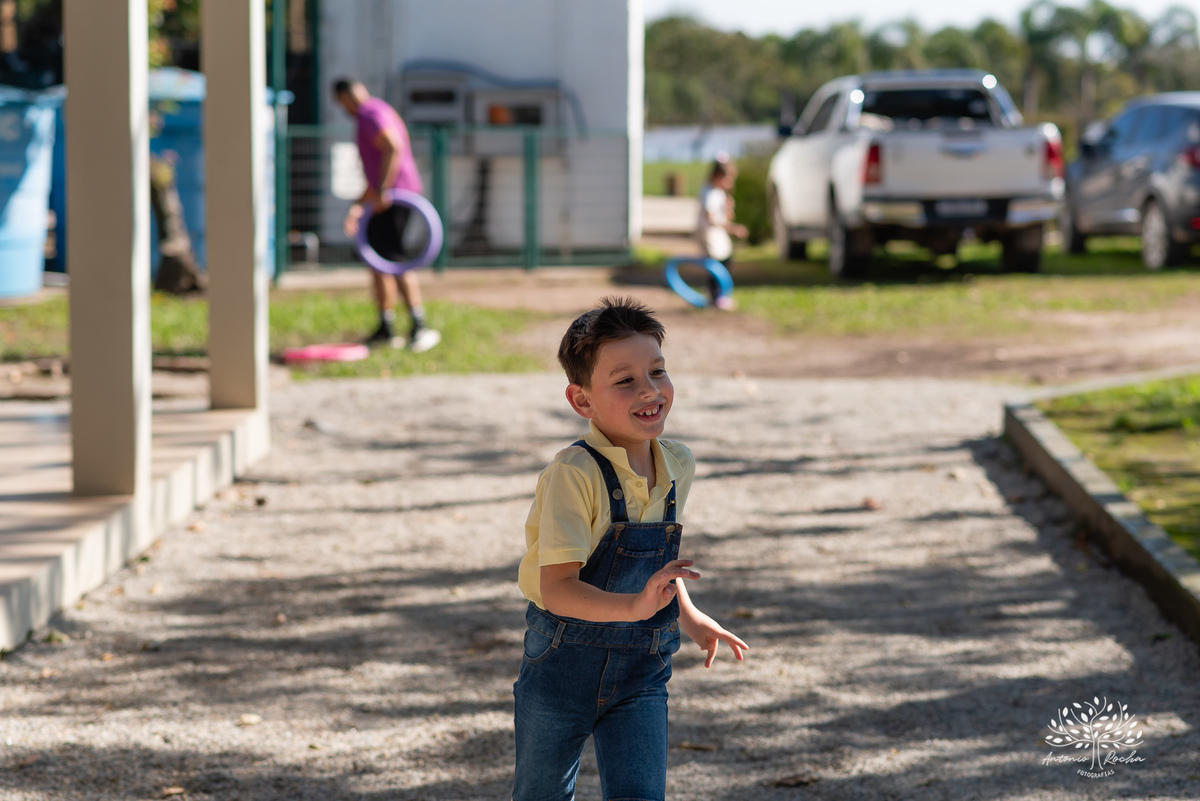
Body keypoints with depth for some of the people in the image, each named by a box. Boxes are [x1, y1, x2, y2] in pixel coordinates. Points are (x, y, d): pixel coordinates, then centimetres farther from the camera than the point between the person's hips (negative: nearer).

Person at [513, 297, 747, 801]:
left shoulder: (677, 466, -1)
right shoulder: (574, 474, -22)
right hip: (563, 663, -4)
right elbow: (557, 589, -30)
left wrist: (687, 614, 15)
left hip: (642, 670, 4)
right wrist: (636, 606, -43)